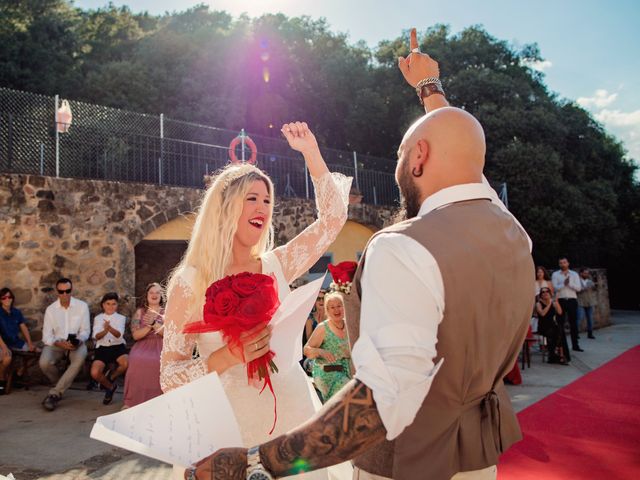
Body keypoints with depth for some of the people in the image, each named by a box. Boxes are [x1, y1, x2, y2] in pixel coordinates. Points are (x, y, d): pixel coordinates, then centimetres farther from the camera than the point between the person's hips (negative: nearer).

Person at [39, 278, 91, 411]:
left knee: (79, 360, -35)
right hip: (56, 343, 1)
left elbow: (85, 330, 1)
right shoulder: (50, 309, 1)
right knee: (44, 363, -29)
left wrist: (78, 340, -21)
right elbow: (46, 335, -2)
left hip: (76, 343, -1)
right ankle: (62, 385, 3)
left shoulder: (82, 306, -1)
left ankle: (54, 393, -25)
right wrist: (59, 343, -22)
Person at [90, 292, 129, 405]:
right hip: (102, 348, 1)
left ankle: (110, 377, 3)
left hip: (118, 346, -1)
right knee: (95, 373, -26)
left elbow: (119, 335, -13)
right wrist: (104, 331, -31)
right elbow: (96, 336, -7)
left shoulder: (121, 318, 7)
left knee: (127, 363, -33)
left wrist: (110, 328, -36)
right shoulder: (98, 318, 10)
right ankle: (110, 386, 10)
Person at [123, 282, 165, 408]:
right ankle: (133, 401, -25)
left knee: (161, 362, -35)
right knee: (137, 360, -34)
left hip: (161, 346, -1)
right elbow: (136, 335, 3)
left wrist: (154, 323, -15)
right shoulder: (140, 312, 14)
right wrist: (150, 326, -12)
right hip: (143, 346, 1)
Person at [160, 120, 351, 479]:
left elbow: (333, 218, 4)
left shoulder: (276, 267, 2)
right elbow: (170, 377, -8)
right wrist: (229, 356, -25)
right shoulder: (190, 283, -8)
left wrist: (311, 153, 0)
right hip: (231, 425, -3)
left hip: (293, 414, 4)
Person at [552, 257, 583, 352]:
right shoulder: (555, 274, 6)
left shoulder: (574, 274, 9)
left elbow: (578, 288, -1)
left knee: (573, 323, 4)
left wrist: (569, 283, -14)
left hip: (572, 300, 1)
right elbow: (555, 288, -6)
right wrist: (564, 284, -19)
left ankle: (575, 345, 9)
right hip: (561, 300, -1)